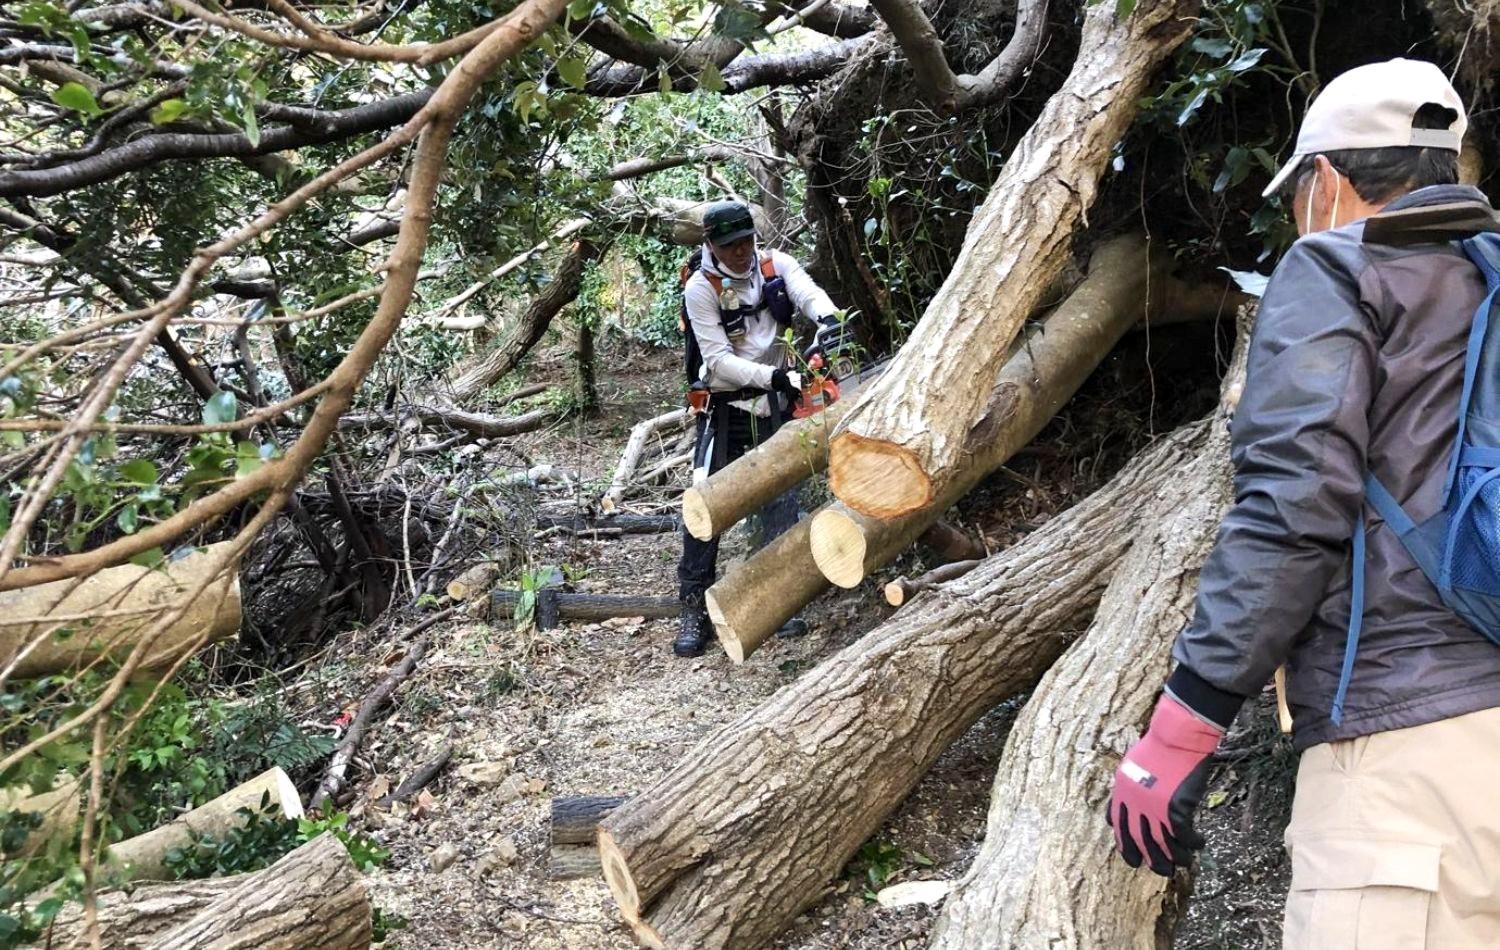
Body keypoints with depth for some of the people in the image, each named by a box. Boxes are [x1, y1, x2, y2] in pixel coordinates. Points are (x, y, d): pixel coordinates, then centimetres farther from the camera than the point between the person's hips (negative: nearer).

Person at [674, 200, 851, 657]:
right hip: (725, 407, -3)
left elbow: (809, 293, -22)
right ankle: (694, 611, 0)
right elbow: (718, 360, -20)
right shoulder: (701, 289, -13)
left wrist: (827, 318, -46)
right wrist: (772, 375, -33)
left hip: (773, 404, 3)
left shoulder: (777, 265, -3)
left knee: (781, 501, 3)